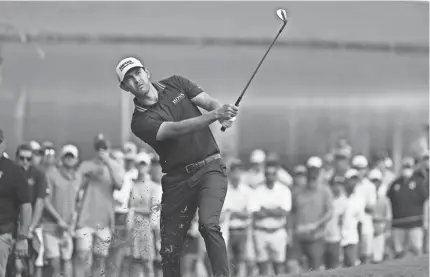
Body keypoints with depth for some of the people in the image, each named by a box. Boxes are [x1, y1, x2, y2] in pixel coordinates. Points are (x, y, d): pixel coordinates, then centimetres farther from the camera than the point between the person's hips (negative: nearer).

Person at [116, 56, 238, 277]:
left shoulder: (175, 84, 7)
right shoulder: (141, 122, -6)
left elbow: (211, 103, 0)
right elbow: (176, 129, -20)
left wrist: (224, 115, -25)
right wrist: (215, 115, -34)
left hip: (210, 168, 0)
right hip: (177, 180, 0)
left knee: (208, 223, -25)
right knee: (169, 249, 0)